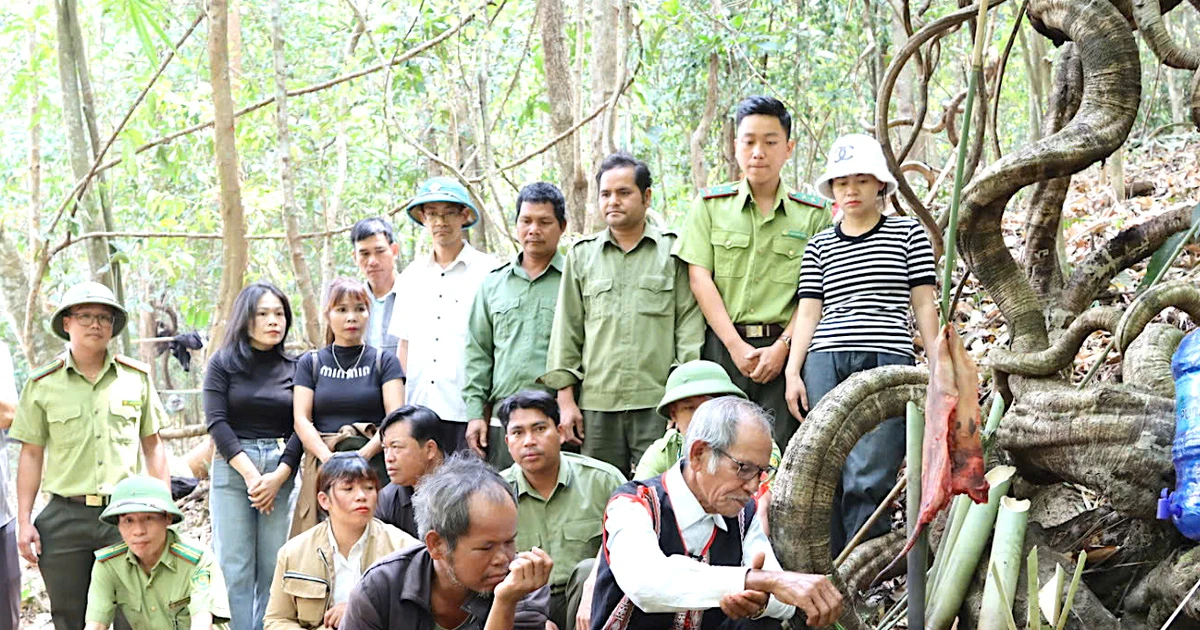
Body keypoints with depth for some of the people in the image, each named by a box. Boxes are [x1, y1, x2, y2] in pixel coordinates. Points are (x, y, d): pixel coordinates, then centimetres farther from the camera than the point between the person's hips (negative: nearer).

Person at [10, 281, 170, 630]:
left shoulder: (137, 377, 6)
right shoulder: (42, 384, 4)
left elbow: (153, 445, 11)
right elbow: (31, 455, 6)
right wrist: (24, 521, 2)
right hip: (65, 517, 0)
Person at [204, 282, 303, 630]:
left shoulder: (295, 368, 9)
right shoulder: (223, 364, 6)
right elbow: (216, 422, -2)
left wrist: (279, 476, -10)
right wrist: (250, 474, -11)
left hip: (282, 472, 1)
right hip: (232, 469, -1)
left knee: (275, 571, -2)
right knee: (236, 571, -3)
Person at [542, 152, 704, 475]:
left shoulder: (673, 251, 7)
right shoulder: (582, 255, 15)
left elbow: (689, 324, 3)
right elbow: (567, 330, 13)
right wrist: (566, 400, 6)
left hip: (658, 402, -2)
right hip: (596, 403, 3)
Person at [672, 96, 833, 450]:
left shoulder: (813, 214, 9)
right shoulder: (711, 205, 10)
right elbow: (700, 278, 2)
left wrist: (782, 346, -10)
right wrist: (736, 346, -7)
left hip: (783, 349, 0)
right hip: (723, 345, 0)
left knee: (781, 451, -6)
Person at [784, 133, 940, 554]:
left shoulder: (909, 234, 11)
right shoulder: (819, 246, 16)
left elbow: (924, 305, 9)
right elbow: (809, 311, 12)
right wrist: (793, 370, 3)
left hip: (888, 363, -2)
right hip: (825, 362, 3)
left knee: (867, 479, -11)